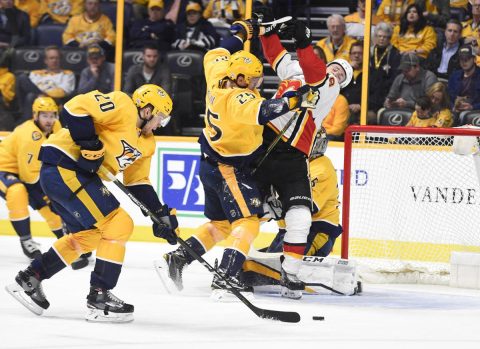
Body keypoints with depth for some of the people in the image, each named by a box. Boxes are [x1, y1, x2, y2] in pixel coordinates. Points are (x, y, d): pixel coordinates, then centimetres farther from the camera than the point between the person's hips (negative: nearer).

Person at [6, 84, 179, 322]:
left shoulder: (146, 143, 19)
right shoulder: (123, 107, -10)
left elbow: (138, 182, 22)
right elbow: (75, 108, -20)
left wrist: (161, 214, 14)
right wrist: (90, 144, -23)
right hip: (63, 166, -11)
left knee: (89, 235, 20)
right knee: (119, 224, -11)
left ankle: (30, 279, 26)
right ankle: (99, 298, -9)